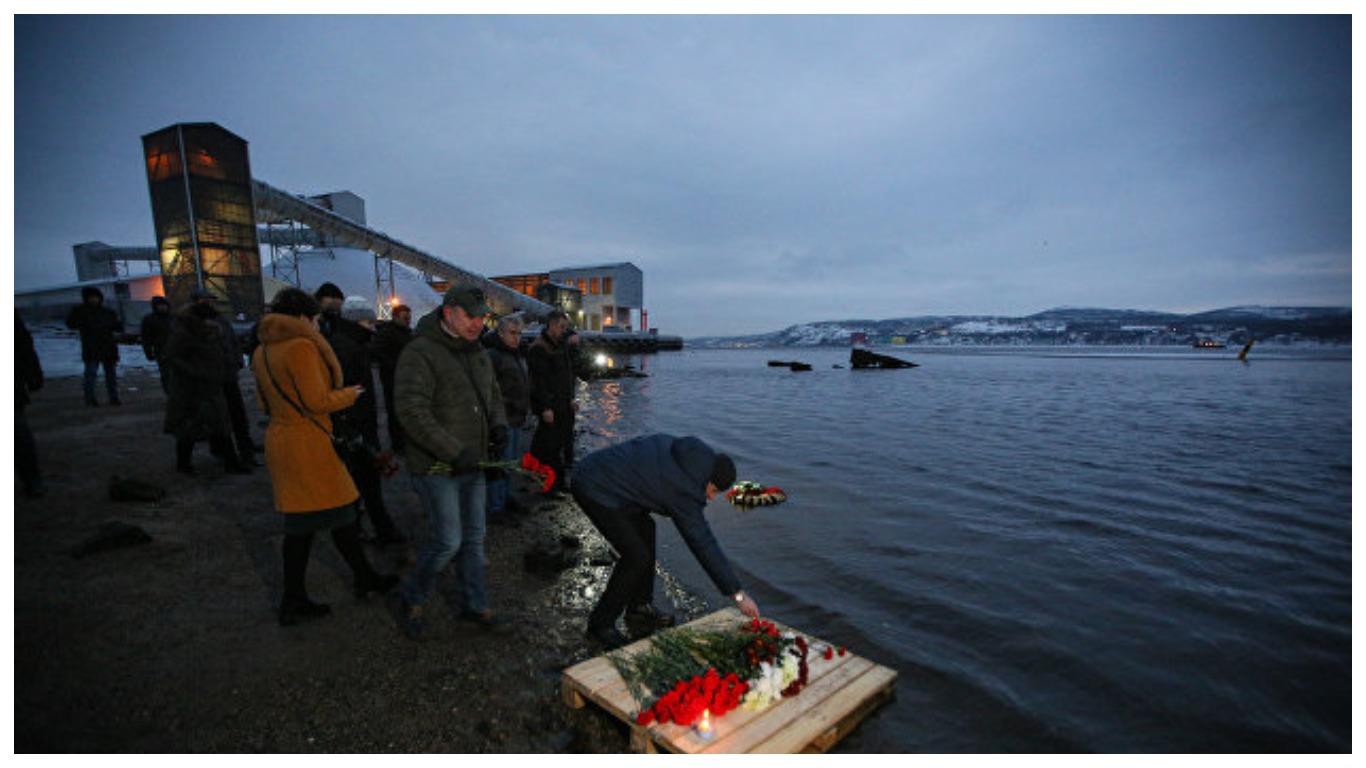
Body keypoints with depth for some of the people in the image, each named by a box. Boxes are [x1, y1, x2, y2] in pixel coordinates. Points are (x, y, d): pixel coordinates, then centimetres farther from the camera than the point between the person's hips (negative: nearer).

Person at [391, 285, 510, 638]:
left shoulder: (478, 352, 12)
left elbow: (493, 394, 23)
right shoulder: (420, 353, -15)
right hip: (436, 467, -8)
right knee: (447, 540, -4)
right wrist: (454, 453, -25)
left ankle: (476, 606, 28)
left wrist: (499, 424, 2)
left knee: (473, 539, 14)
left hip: (472, 464, 8)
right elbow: (412, 411, -22)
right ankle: (411, 602, 22)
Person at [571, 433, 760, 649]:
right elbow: (703, 543, -17)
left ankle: (639, 609, 28)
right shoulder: (683, 490, -19)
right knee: (637, 557, -7)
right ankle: (601, 624, 12)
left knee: (645, 529, 17)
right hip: (596, 491, -10)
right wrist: (738, 594, -10)